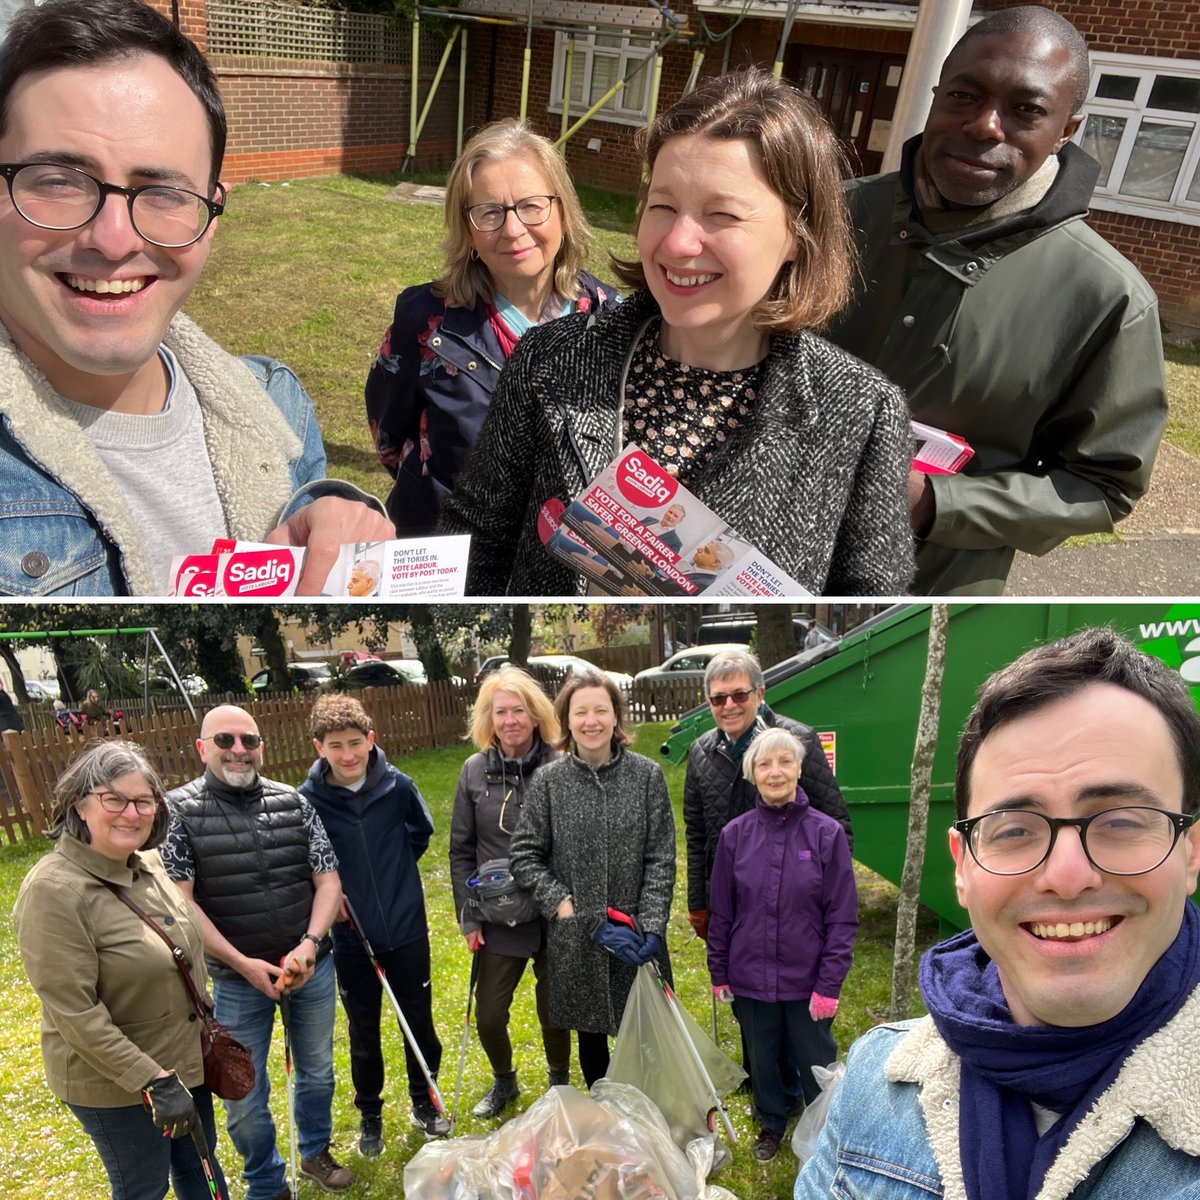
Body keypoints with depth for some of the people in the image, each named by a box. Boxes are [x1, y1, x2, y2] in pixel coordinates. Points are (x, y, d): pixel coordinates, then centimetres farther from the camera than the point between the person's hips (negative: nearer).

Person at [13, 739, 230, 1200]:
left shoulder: (148, 863, -4)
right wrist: (153, 1082, -25)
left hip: (184, 1058, 7)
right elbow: (75, 1014, -25)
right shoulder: (54, 890, -26)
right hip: (114, 1081, -7)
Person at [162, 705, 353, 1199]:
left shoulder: (295, 803, -2)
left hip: (312, 968, 3)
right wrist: (242, 964, -17)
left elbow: (328, 880, 0)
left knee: (317, 1070, 20)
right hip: (237, 978, -3)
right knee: (245, 1094, 12)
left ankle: (315, 1151, 46)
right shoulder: (179, 811, -11)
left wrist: (310, 944, -15)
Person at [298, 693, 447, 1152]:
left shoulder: (397, 786, -12)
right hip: (350, 939, -1)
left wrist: (395, 870, 3)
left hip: (407, 931, 1)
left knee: (420, 1024, 16)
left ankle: (424, 1103, 39)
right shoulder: (307, 800, -15)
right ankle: (369, 1115, 39)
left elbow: (421, 830, 9)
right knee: (364, 1035, 17)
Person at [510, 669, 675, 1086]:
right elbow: (524, 855, 0)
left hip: (636, 932, 0)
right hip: (575, 938, 1)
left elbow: (661, 858, -4)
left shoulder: (647, 775, -5)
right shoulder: (548, 781, -4)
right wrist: (561, 902, -10)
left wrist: (652, 924, -11)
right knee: (590, 1034, 16)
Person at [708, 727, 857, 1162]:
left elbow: (843, 917, -8)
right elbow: (722, 912, 3)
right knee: (762, 1058, 19)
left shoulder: (827, 833, -11)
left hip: (807, 980, -2)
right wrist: (718, 973, 6)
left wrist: (829, 983, -10)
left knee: (815, 1063, 13)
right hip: (751, 978, 2)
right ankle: (771, 1123, 44)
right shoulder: (735, 834, -5)